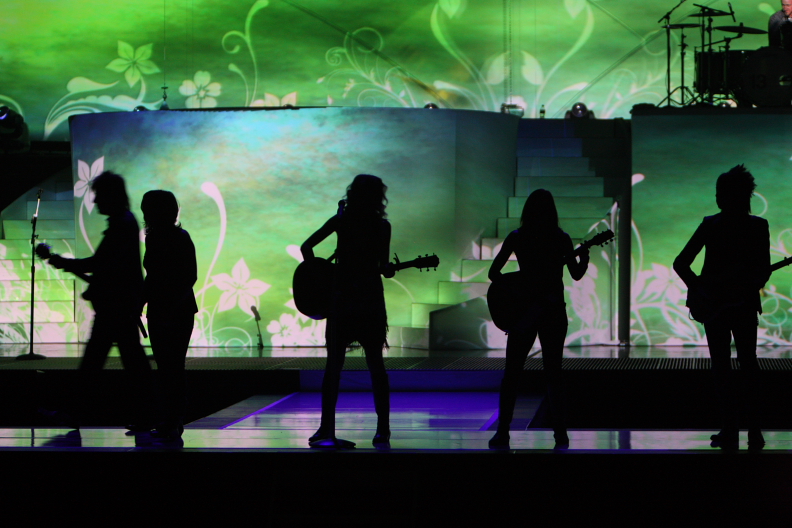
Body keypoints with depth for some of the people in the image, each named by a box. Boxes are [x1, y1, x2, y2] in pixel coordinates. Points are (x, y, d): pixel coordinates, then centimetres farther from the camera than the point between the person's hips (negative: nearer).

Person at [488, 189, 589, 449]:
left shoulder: (516, 238, -1)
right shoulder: (561, 239, -2)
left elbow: (493, 273, 0)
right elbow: (577, 274, 2)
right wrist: (584, 257, 19)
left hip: (524, 310, -1)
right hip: (554, 310, 1)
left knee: (511, 373, 6)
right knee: (553, 373, 10)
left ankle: (503, 432, 1)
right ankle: (560, 433, 6)